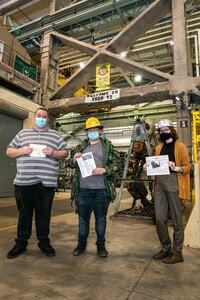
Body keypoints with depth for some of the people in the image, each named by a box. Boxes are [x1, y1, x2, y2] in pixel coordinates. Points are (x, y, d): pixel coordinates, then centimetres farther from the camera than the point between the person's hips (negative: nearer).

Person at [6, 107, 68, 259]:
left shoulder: (56, 135, 10)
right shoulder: (22, 133, 14)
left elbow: (65, 153, 7)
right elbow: (9, 151, 14)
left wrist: (53, 152, -13)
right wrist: (21, 151, -7)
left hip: (46, 182, -1)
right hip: (24, 181, 1)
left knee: (44, 214, 9)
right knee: (24, 213, 13)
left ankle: (44, 242, 26)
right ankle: (21, 243, 28)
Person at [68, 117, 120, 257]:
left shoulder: (108, 145, 5)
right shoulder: (80, 146, 12)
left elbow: (117, 162, 0)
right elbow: (71, 164, 17)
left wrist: (104, 169, -16)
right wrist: (74, 159, -6)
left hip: (102, 189, -2)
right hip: (83, 189, 2)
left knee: (101, 218, 11)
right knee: (83, 218, 13)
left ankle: (101, 245, 28)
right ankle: (81, 244, 31)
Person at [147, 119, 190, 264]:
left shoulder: (180, 146, 0)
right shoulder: (158, 148, 16)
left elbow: (187, 166, -2)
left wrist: (176, 168, -20)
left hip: (174, 183, -5)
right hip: (159, 183, 5)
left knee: (176, 219, 4)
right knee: (160, 218, 7)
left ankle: (177, 252, 20)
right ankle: (165, 248, 26)